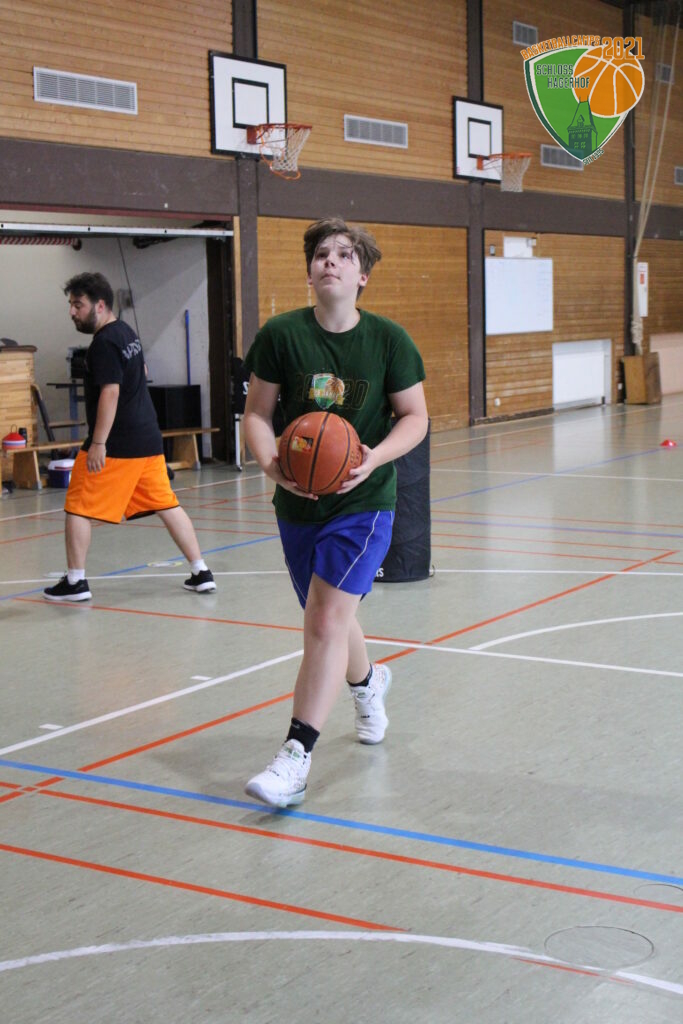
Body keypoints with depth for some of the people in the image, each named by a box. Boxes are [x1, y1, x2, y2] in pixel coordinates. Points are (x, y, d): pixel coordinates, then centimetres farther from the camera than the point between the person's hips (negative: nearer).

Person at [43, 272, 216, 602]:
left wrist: (98, 444, -23)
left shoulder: (104, 343, -15)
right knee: (166, 505, 11)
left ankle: (75, 582, 6)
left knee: (78, 509, 2)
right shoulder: (127, 333, 15)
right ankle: (201, 572, 10)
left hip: (116, 445, -9)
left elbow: (110, 393, -22)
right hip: (147, 440, 9)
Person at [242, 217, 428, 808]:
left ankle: (296, 757, -14)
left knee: (327, 619, -17)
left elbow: (415, 416, 0)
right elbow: (257, 412, 0)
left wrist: (374, 458, -18)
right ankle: (368, 683, 53)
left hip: (364, 500, -3)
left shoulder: (388, 339, -7)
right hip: (298, 501, 3)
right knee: (328, 620, 18)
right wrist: (271, 463, -19)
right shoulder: (281, 334, -5)